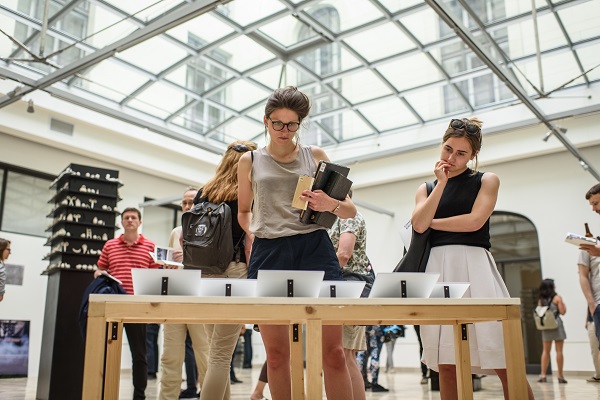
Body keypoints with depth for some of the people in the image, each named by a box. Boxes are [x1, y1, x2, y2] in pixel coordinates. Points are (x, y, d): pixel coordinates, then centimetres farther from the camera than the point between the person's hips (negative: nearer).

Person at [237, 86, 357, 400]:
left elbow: (351, 211, 11)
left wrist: (331, 205, -11)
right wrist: (252, 238, 5)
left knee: (333, 352, -5)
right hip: (268, 253, 1)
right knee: (276, 353, 4)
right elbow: (244, 211, 26)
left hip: (315, 248, -1)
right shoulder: (250, 161, 14)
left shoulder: (315, 156, 12)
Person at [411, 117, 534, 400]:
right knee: (446, 365, -1)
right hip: (438, 268, 2)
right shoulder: (427, 188, 18)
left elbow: (474, 221, -6)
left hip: (474, 264, -2)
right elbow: (419, 225, 0)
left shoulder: (486, 181, 11)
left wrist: (432, 222, 4)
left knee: (506, 363, -7)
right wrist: (442, 183, 1)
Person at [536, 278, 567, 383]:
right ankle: (560, 375, 1)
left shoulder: (540, 299, 6)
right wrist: (563, 305, 11)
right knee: (559, 350, 0)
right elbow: (562, 312, -5)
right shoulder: (557, 298, -5)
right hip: (556, 324, -4)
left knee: (546, 351, 9)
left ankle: (543, 374, 6)